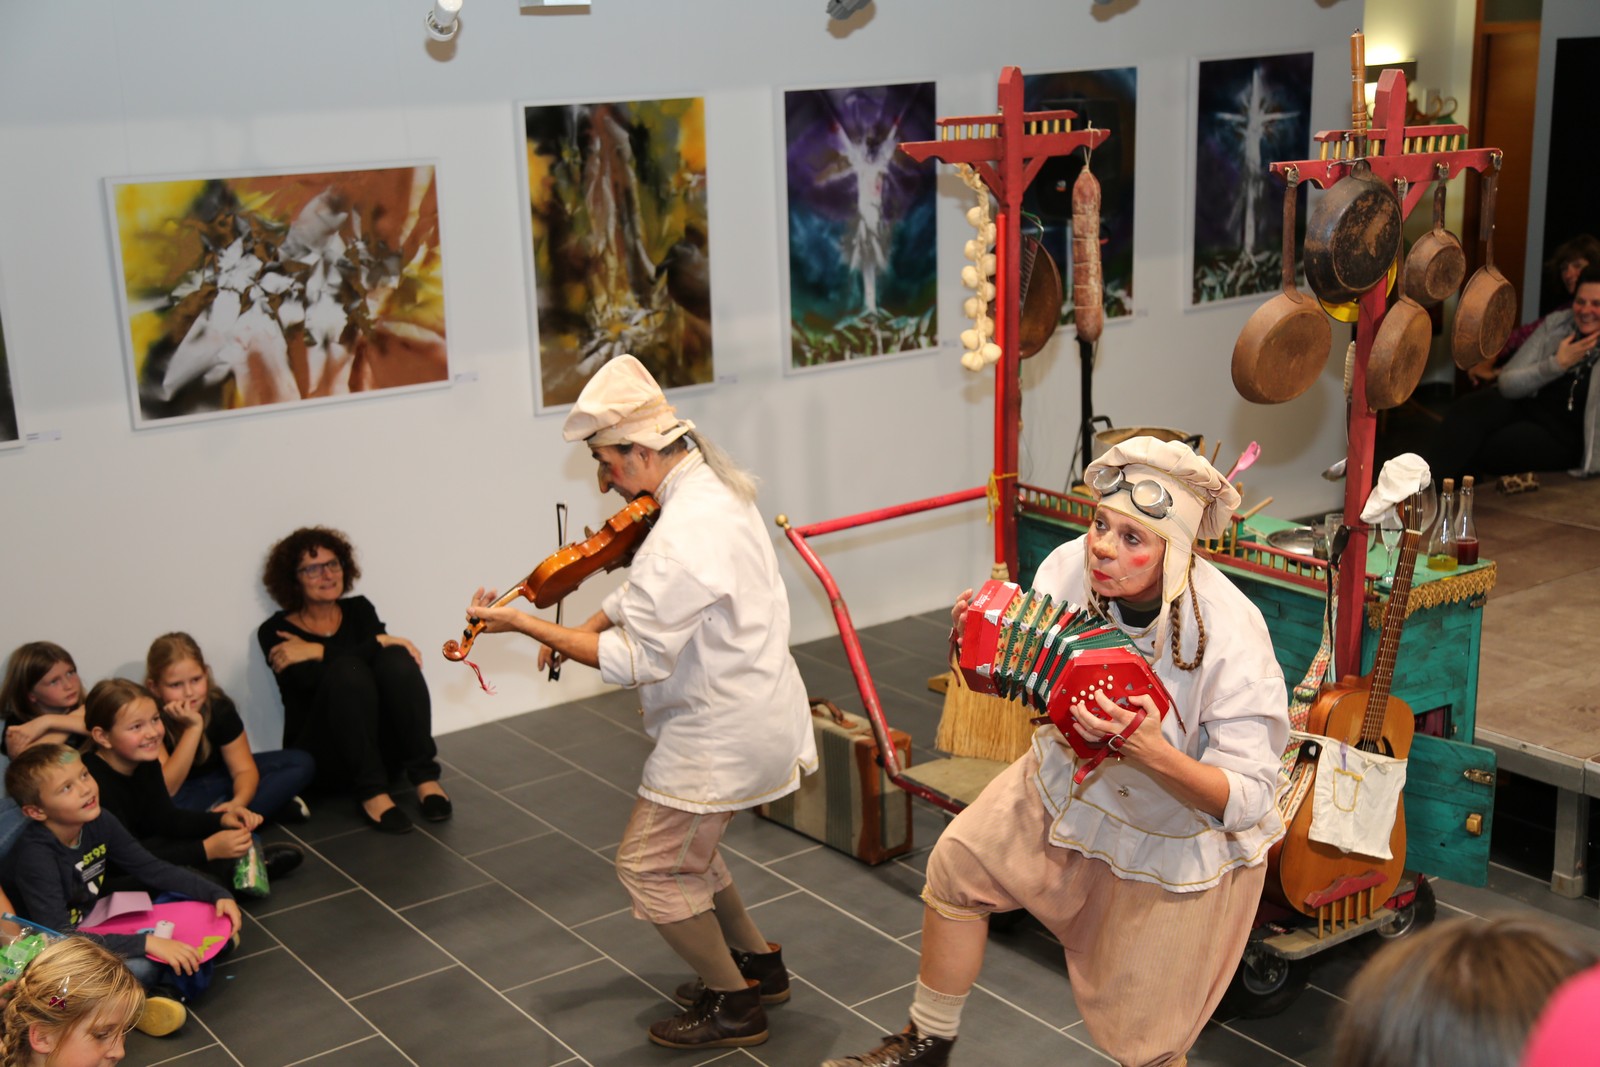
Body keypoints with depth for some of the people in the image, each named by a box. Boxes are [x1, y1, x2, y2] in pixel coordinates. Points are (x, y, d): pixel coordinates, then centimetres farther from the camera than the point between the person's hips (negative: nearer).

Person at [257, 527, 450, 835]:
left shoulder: (359, 609, 11)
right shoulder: (276, 632, 0)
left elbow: (385, 648, -9)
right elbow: (306, 680, -19)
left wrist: (317, 652, -16)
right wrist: (379, 642, -21)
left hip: (383, 749, 3)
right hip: (324, 759, -3)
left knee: (397, 659, -23)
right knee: (347, 669, -30)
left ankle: (425, 778, -25)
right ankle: (372, 793, -33)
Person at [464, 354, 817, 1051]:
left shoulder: (684, 536, -29)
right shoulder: (716, 487, 4)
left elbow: (634, 661, -24)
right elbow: (650, 596, 13)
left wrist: (522, 625, -19)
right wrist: (575, 633, 0)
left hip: (722, 734, -10)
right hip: (752, 713, 10)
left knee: (650, 866, 4)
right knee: (686, 849, 24)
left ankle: (734, 1007, 18)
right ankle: (757, 964, 37)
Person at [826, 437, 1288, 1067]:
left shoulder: (1231, 641, -35)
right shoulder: (1070, 567, -21)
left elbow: (1246, 800, -30)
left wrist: (1152, 754, -47)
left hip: (1178, 840, -5)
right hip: (1068, 780, 6)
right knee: (960, 865, 11)